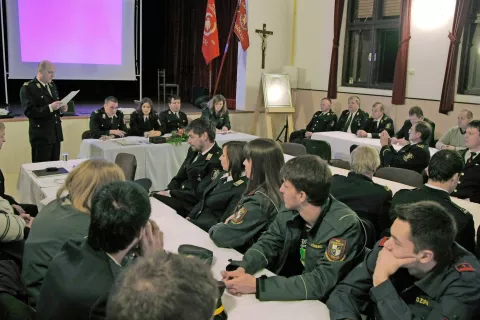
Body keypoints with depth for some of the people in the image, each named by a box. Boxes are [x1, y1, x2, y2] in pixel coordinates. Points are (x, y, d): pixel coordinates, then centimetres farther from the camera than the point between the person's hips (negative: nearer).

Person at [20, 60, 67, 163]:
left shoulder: (52, 85, 14)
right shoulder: (28, 88, -9)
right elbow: (29, 112, -17)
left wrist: (61, 109, -1)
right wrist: (49, 107, -26)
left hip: (56, 134, 7)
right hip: (41, 135, -7)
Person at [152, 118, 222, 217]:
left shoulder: (217, 160, -19)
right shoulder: (193, 150, 8)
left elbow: (200, 195, -20)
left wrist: (170, 193, -15)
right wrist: (166, 192, -4)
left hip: (193, 205, -8)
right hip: (180, 195, 8)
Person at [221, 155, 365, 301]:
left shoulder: (345, 226, -26)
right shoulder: (291, 211, -8)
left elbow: (321, 283, -30)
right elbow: (268, 242, 2)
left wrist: (257, 285, -32)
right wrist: (242, 268, -18)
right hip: (291, 294, 5)